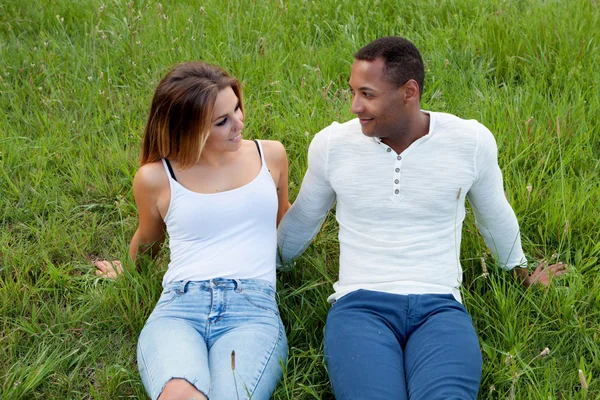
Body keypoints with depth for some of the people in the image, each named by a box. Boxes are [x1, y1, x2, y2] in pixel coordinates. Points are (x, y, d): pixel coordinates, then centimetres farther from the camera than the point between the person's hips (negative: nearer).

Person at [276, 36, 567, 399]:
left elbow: (495, 216, 20)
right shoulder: (331, 144, 1)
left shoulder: (471, 141, 0)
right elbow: (302, 220, 20)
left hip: (440, 306, 0)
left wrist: (521, 271, 35)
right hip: (360, 303, 0)